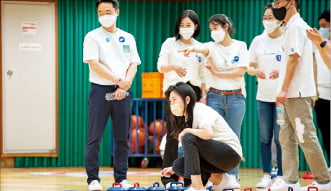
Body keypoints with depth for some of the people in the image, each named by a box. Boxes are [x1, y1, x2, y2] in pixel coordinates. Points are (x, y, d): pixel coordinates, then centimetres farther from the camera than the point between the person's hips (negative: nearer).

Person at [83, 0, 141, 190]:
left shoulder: (128, 38, 13)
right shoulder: (93, 37, 1)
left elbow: (133, 65, 8)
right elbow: (94, 64, -9)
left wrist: (125, 85, -9)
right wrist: (118, 80, -13)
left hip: (123, 91, 3)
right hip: (101, 89, -3)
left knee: (123, 137, 4)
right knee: (95, 137, -3)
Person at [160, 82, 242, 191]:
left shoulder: (201, 110, -14)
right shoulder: (187, 117, 12)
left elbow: (208, 133, -35)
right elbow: (193, 152, 14)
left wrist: (186, 131, -19)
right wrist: (174, 169, 8)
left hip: (231, 154, -9)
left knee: (188, 138, -25)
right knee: (178, 165, -8)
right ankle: (218, 179, 1)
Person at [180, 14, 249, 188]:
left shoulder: (240, 46, 3)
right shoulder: (212, 46, 3)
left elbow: (241, 71, -8)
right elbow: (203, 48, -22)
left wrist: (217, 73, -9)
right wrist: (193, 48, -44)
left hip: (235, 97, -1)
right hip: (215, 96, 1)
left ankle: (232, 177, 7)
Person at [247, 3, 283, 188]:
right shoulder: (258, 41, 7)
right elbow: (249, 67, 11)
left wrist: (281, 72, -22)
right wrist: (256, 71, -11)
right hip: (263, 96, 4)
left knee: (280, 138, -3)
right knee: (265, 138, 6)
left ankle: (281, 176, 3)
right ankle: (266, 176, 13)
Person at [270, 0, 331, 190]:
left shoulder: (295, 26, -12)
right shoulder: (298, 25, 18)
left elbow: (294, 58, -19)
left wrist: (284, 89, -20)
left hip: (298, 93, -10)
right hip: (293, 94, 10)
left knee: (306, 137, -7)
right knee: (287, 137, 10)